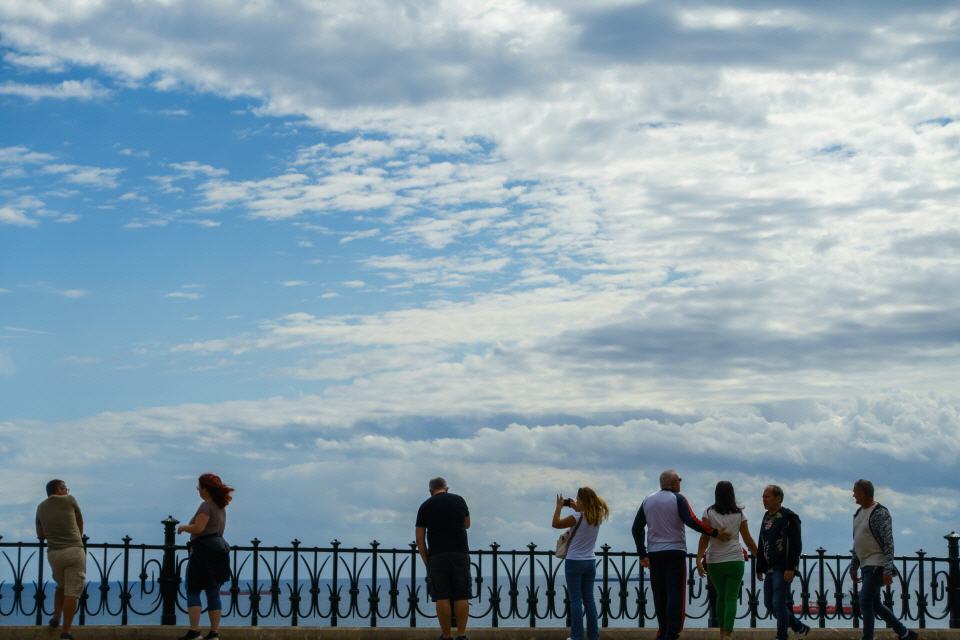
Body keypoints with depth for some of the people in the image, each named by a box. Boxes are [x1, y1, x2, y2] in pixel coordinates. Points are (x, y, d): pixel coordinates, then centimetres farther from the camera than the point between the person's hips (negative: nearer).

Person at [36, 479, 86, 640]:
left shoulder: (41, 508, 12)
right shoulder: (69, 500, 3)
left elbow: (40, 535, 19)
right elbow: (80, 523, 19)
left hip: (54, 554, 4)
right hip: (74, 551, -4)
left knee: (61, 586, 30)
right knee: (72, 593, -2)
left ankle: (56, 618, 35)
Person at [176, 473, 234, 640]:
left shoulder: (206, 506, -12)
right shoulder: (221, 507, 16)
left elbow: (198, 528, -23)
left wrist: (183, 527, -4)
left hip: (204, 550, -9)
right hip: (219, 548, 9)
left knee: (193, 591, -4)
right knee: (213, 592, 8)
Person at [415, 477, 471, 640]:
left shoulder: (425, 506, 5)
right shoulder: (459, 500, 10)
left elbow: (420, 539, 4)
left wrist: (426, 561, 10)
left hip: (437, 556, -1)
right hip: (460, 554, 1)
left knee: (442, 597, 0)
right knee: (462, 596, 4)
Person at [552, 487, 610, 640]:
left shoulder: (578, 517, -18)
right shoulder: (597, 517, 1)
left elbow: (556, 524, -10)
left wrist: (559, 506, -1)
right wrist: (576, 509, 16)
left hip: (574, 563, -6)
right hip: (590, 562, 6)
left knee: (575, 600, -1)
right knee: (589, 599, 12)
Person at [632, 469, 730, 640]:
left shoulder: (648, 500, 10)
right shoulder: (678, 499, -6)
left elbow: (636, 528, 11)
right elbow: (691, 521, -20)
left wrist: (642, 554, 16)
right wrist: (715, 533, -15)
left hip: (654, 554, 5)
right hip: (675, 552, -5)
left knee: (659, 595, 12)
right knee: (675, 594, -5)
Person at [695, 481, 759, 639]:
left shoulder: (709, 513, -3)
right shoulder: (739, 514, 1)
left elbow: (705, 538, -11)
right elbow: (748, 540, 3)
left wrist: (699, 559, -13)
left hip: (714, 561, 1)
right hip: (735, 560, -1)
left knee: (720, 596, 18)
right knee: (731, 598, -1)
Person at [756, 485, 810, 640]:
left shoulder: (789, 517, -11)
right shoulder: (766, 517, 15)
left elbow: (796, 544, -17)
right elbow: (761, 546, 20)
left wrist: (790, 568, -22)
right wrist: (760, 568, 17)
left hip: (783, 570, -9)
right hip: (770, 568, 9)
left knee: (779, 603, -9)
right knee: (769, 603, 11)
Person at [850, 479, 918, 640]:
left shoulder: (880, 513, -14)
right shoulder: (858, 513, 13)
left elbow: (888, 543, -19)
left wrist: (888, 570, -24)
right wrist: (853, 567, 22)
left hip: (877, 565, -9)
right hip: (866, 566, 9)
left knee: (865, 602, -13)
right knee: (875, 604, 12)